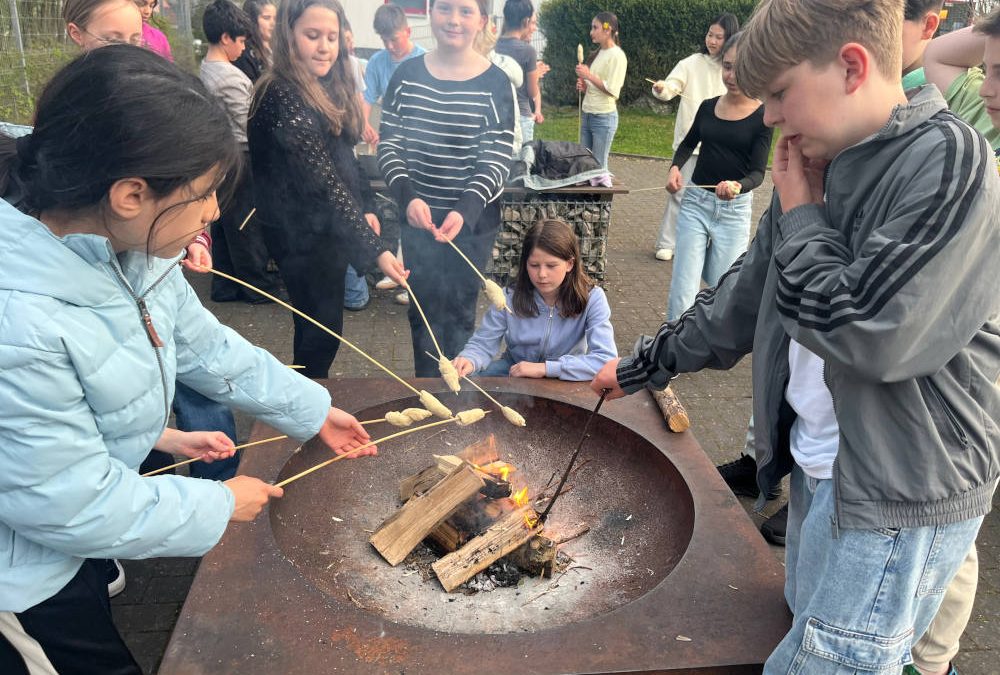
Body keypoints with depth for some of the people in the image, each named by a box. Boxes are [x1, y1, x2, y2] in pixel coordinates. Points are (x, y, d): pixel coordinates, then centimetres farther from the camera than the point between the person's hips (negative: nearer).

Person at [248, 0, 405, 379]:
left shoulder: (328, 86, 6)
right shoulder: (281, 97, -23)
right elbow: (321, 179, -29)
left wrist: (366, 208, 6)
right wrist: (375, 249, -32)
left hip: (329, 226, 9)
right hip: (301, 233, -9)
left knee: (317, 322, 20)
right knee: (323, 328, 1)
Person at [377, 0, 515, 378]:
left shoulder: (494, 83, -7)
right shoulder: (407, 75, 0)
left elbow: (496, 160, -11)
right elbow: (389, 145, -2)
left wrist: (464, 210, -28)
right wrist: (407, 197, -20)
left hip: (472, 220, -2)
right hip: (417, 216, 3)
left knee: (458, 311, 7)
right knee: (422, 308, 13)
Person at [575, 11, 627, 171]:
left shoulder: (617, 55, -11)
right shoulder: (598, 53, 14)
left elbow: (612, 91, -18)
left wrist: (588, 75, -17)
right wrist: (584, 86, 3)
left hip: (604, 118, -8)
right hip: (587, 115, 8)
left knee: (599, 166, -2)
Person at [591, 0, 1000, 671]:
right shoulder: (820, 165, 5)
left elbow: (872, 334, -28)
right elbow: (748, 292, 13)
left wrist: (801, 216, -13)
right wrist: (645, 365, 18)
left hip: (900, 491, -7)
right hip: (819, 464, 8)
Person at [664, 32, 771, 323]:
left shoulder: (762, 116, -6)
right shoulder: (708, 107, 4)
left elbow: (758, 172, -11)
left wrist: (738, 186, -35)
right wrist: (675, 167, -1)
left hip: (735, 210, -2)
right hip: (695, 202, 2)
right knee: (682, 288, -3)